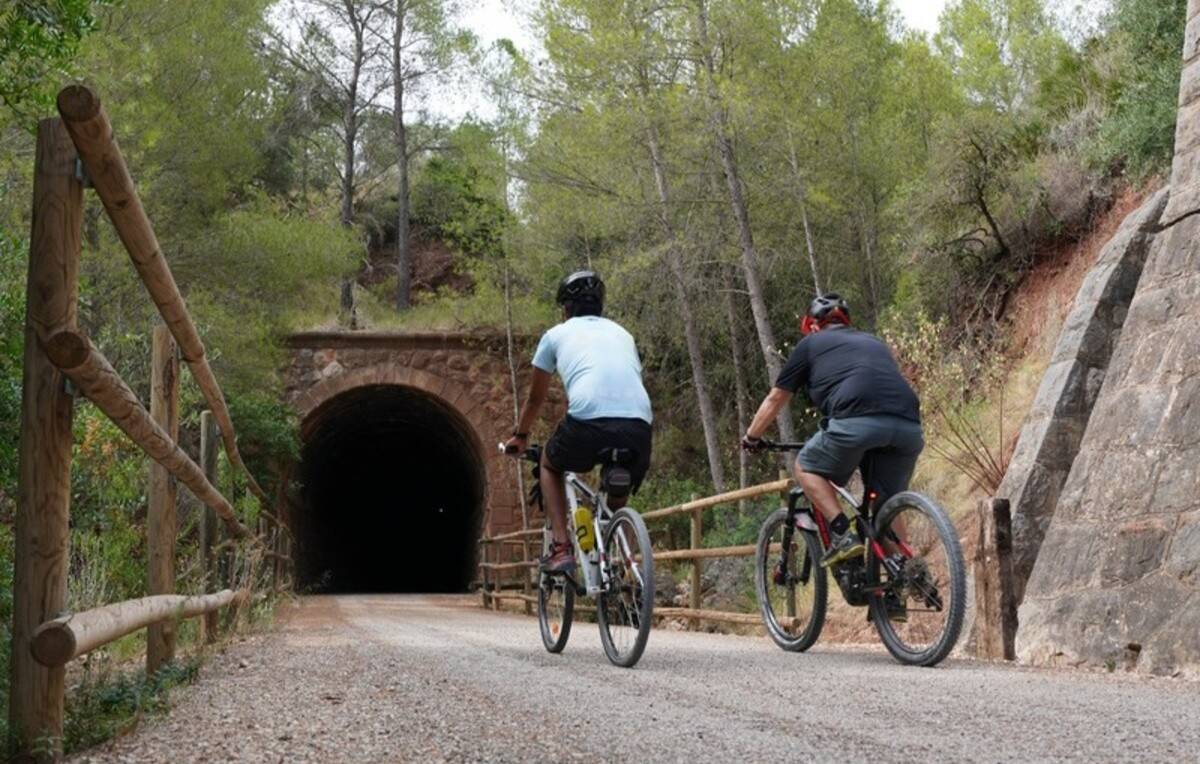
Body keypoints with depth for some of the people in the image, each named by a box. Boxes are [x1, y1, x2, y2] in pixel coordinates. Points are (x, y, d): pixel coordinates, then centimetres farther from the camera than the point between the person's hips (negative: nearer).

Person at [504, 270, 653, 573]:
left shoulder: (557, 334, 23)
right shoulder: (622, 334, 31)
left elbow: (535, 398, 32)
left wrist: (520, 435, 51)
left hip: (588, 423, -3)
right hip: (639, 427, 3)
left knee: (550, 465, 28)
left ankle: (561, 549, 14)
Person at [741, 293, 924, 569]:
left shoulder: (811, 343, 24)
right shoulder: (874, 342, 36)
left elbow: (775, 398, 29)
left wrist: (750, 438, 43)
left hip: (857, 420, -5)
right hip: (909, 426, 5)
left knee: (806, 467, 17)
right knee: (887, 503, 21)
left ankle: (843, 536, 1)